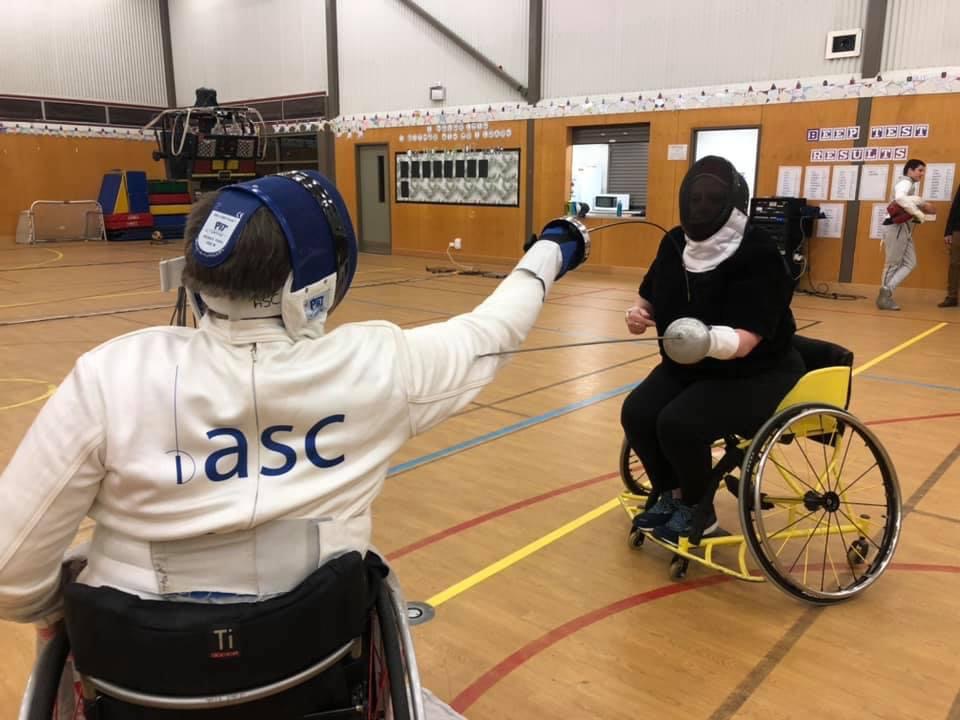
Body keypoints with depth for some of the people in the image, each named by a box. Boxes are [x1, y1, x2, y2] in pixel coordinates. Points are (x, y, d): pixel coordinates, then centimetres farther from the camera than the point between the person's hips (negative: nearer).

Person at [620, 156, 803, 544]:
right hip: (687, 364, 7)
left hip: (756, 373, -6)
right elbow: (651, 295, 11)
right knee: (637, 413, -15)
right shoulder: (675, 243, -4)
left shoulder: (758, 255, -23)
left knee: (678, 423, -27)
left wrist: (717, 341, -53)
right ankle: (671, 495, 11)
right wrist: (637, 313, -12)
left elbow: (748, 337, -31)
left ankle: (698, 509, 2)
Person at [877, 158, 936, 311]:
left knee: (910, 263, 5)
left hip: (905, 228, 10)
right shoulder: (905, 183, -10)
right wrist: (918, 213, -28)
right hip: (896, 228, -10)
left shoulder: (913, 185, 22)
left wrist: (924, 206, 3)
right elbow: (900, 198, -31)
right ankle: (885, 297, 4)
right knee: (892, 264, -4)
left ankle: (886, 293, 1)